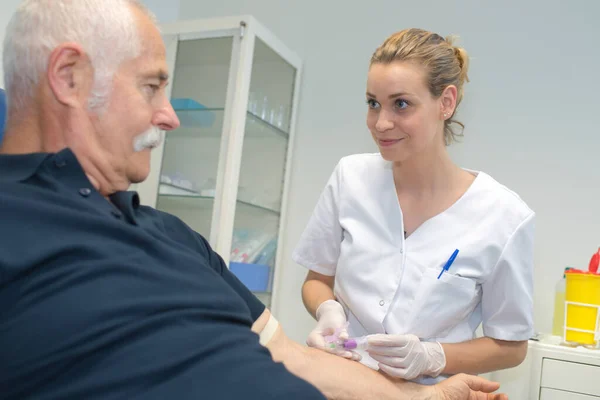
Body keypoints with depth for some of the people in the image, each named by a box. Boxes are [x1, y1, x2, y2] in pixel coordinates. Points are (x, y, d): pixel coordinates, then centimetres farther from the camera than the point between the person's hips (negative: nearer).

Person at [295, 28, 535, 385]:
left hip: (428, 389, -1)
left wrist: (430, 357, -15)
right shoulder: (350, 176, -5)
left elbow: (510, 346, 0)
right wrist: (328, 311, -13)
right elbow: (319, 279, 7)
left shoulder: (504, 217, -11)